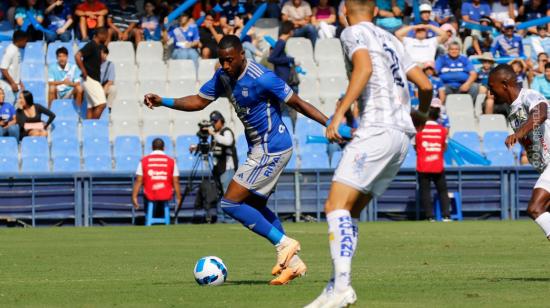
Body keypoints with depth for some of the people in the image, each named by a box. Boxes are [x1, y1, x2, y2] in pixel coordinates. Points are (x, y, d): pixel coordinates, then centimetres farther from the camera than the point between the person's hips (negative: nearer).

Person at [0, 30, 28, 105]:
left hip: (14, 85, 9)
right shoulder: (10, 51, -17)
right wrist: (12, 83, -19)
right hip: (8, 86, -9)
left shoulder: (17, 51, 10)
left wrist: (19, 83, 18)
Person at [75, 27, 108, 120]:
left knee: (91, 107, 6)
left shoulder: (98, 46, 15)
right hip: (90, 79, -9)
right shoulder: (91, 45, -13)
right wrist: (83, 71, -19)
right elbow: (77, 56, -23)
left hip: (95, 80, 9)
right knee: (101, 104, -14)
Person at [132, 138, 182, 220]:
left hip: (149, 196, 0)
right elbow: (175, 182, 1)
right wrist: (178, 198, 8)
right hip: (166, 196, 0)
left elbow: (138, 181, -2)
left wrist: (134, 197, 1)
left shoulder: (144, 161, 2)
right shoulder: (171, 161, 2)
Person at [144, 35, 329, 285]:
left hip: (271, 150, -10)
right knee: (255, 207, 16)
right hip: (259, 149, 10)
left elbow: (297, 103, -18)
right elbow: (199, 101, 11)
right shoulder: (223, 77, 3)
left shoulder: (261, 78, -22)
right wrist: (163, 102, -1)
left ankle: (284, 244, -6)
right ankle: (292, 262, 18)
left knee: (230, 204, -11)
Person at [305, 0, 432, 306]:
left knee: (336, 206, -16)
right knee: (350, 211, 12)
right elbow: (425, 84, 23)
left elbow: (365, 67, -17)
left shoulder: (353, 33, 3)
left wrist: (339, 113, -21)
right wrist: (422, 114, 44)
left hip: (377, 130, -8)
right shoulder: (391, 40, 24)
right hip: (403, 135, 8)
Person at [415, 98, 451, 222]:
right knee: (442, 190, 11)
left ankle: (430, 216, -8)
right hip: (438, 166, 2)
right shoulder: (442, 129, -2)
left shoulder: (419, 129, -6)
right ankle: (446, 215, 0)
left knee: (425, 190, 2)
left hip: (423, 166, -2)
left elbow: (415, 147, 5)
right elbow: (444, 147, 7)